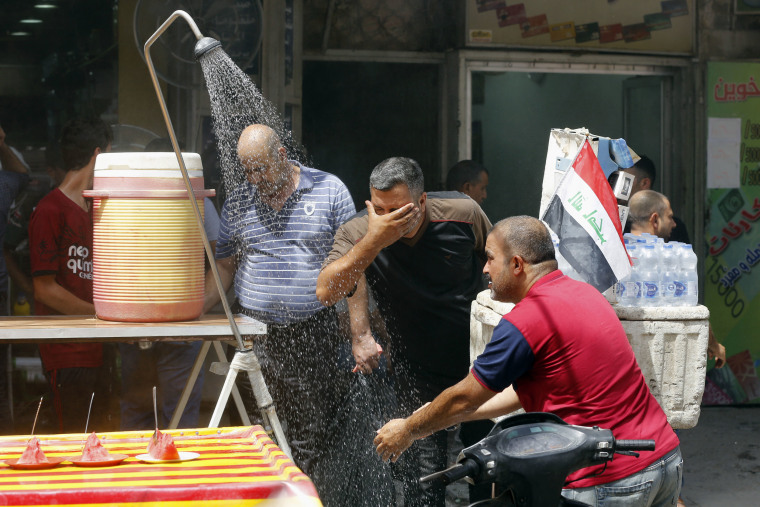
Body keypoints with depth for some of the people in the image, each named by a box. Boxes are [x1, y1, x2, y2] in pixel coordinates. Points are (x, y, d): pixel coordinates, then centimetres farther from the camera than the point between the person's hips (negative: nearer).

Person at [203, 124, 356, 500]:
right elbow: (224, 269, 16)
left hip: (313, 338, -2)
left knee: (310, 441, -2)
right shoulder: (237, 203, 10)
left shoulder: (329, 191, 2)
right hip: (255, 338, 2)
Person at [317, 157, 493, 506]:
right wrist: (373, 240, -41)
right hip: (417, 370, -1)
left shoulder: (462, 214, -15)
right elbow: (326, 292, -34)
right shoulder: (358, 234, -18)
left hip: (478, 359, 1)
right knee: (423, 472, -7)